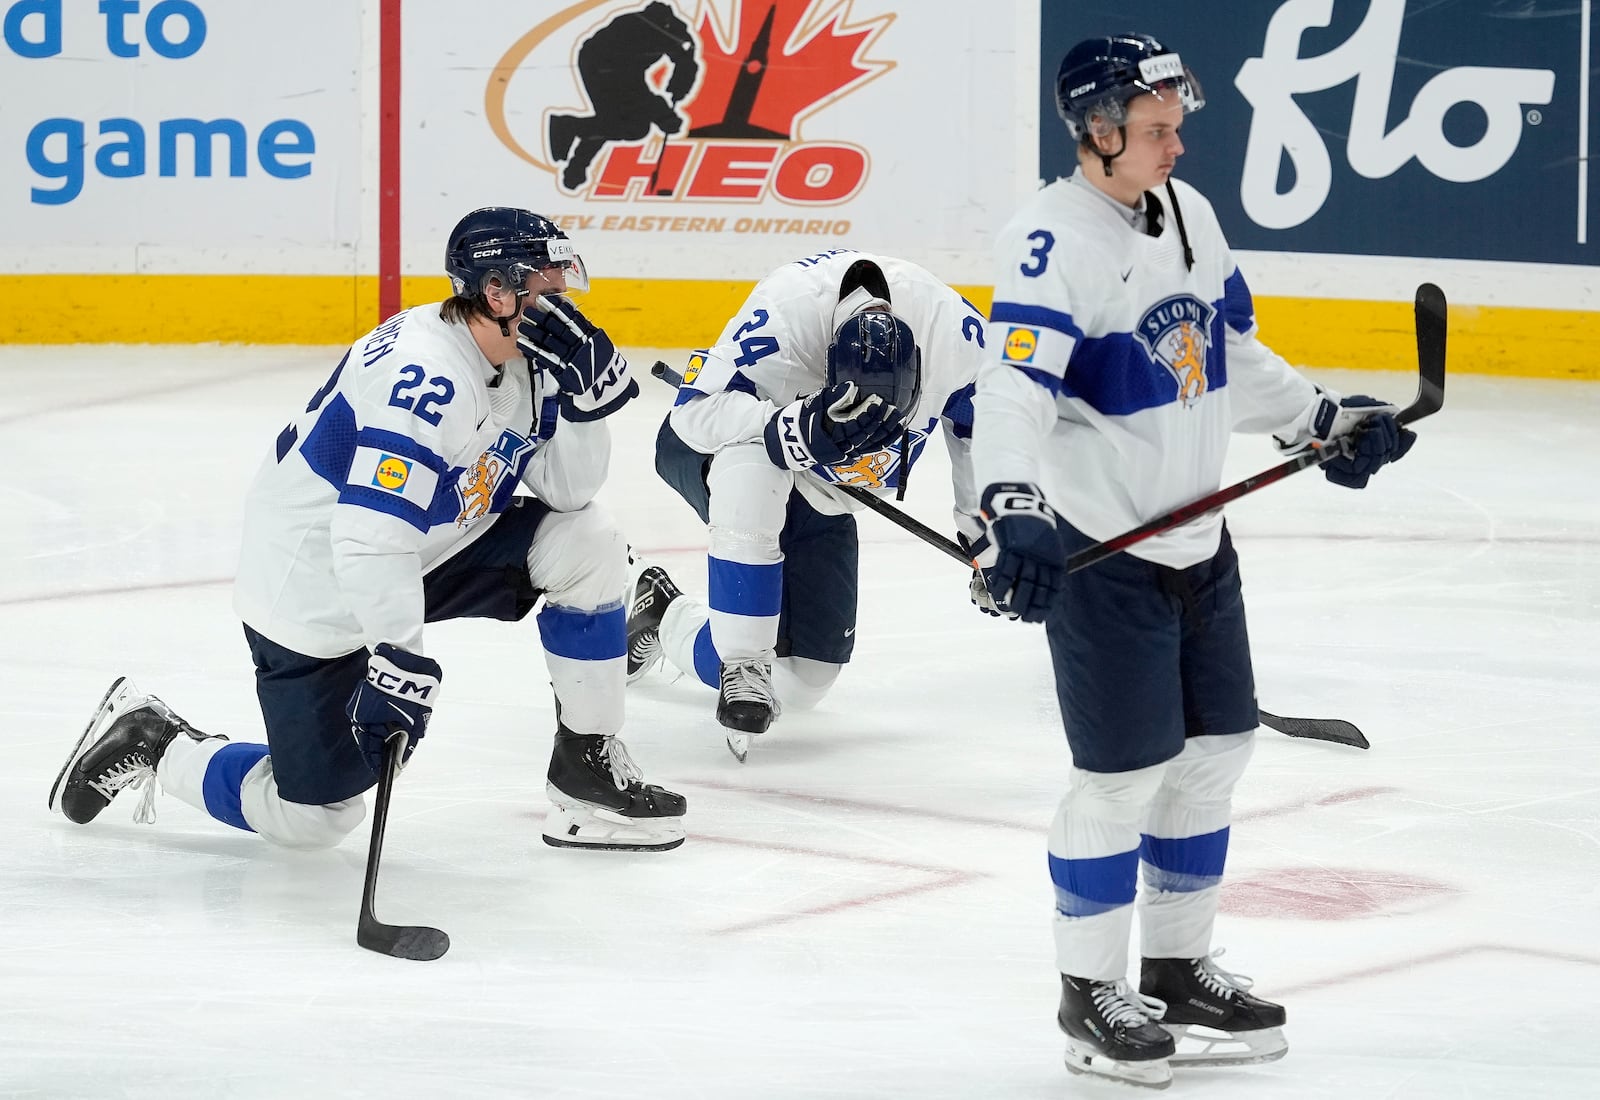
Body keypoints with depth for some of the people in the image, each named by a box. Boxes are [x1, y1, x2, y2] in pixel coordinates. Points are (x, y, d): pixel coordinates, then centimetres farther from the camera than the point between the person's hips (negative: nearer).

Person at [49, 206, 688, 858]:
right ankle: (149, 744, 20)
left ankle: (588, 774, 4)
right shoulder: (427, 377, -31)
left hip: (418, 560, 9)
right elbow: (369, 538, -37)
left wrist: (586, 394, -16)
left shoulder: (520, 361, -2)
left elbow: (566, 490, 0)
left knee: (587, 545, -6)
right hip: (315, 600, -9)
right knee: (313, 820, -2)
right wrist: (400, 659, -40)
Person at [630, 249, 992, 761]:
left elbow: (977, 421, -3)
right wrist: (798, 430, -50)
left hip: (819, 497, 5)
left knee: (804, 681, 0)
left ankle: (663, 613, 28)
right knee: (752, 463, -43)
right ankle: (743, 662, -30)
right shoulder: (785, 311, -37)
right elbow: (695, 413, -36)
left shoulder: (954, 332, -25)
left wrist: (983, 527, 4)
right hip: (710, 448, -5)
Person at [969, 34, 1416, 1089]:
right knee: (1123, 772, -4)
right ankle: (1091, 995, 12)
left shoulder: (1189, 213, 7)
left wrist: (1321, 418, 17)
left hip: (1197, 544, 8)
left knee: (1217, 747, 14)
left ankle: (1179, 969, 29)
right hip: (1100, 555, -8)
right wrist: (1014, 507, -44)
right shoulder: (1054, 241, -19)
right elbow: (1012, 387, -31)